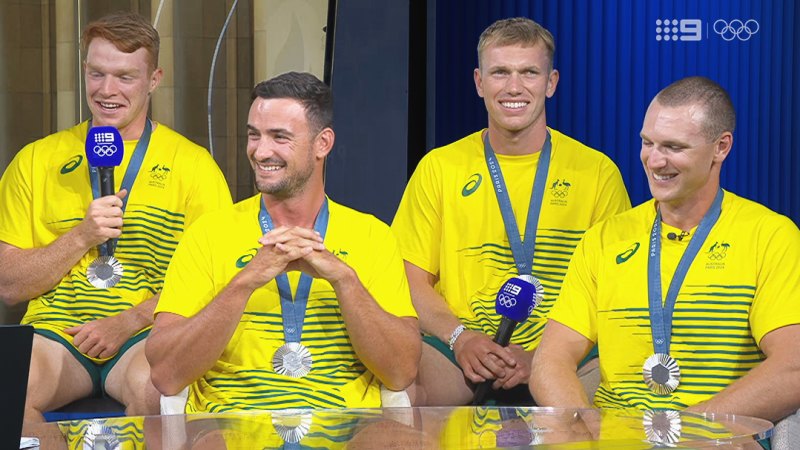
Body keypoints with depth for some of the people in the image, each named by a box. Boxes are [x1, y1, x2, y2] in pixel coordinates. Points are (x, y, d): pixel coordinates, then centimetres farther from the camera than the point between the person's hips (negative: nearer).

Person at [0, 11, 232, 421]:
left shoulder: (193, 165, 8)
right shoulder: (37, 160, 14)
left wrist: (129, 322, -12)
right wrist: (82, 237, -6)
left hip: (147, 336, -1)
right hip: (54, 329, 1)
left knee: (152, 386, -37)